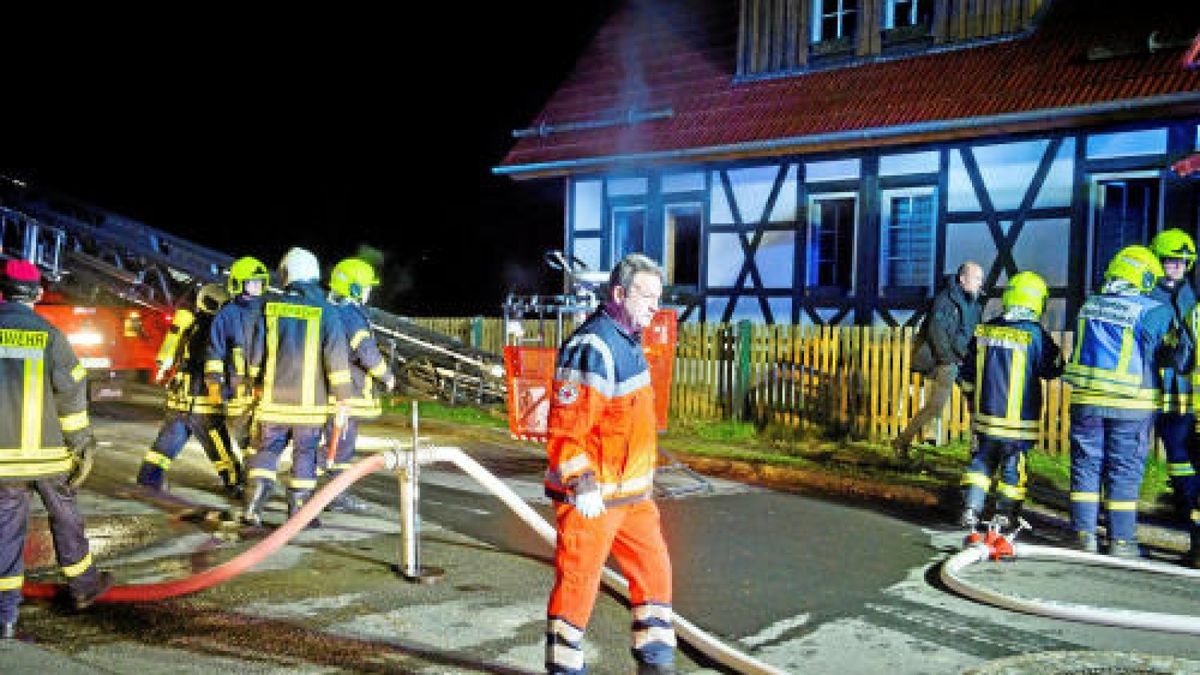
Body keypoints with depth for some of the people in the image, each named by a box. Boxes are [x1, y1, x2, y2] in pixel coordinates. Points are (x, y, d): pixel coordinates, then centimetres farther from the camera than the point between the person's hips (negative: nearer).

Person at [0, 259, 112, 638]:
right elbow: (71, 395, -5)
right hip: (47, 451, -1)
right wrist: (81, 442, 4)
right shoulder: (49, 335, -7)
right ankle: (83, 586, 32)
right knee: (65, 517, 17)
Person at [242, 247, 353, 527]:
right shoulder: (325, 311, -5)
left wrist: (257, 384, 22)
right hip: (310, 399, -2)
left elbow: (256, 350, 7)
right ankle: (298, 512, 10)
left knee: (268, 449, 12)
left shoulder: (270, 307, 2)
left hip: (274, 396, 2)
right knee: (306, 452, 7)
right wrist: (342, 399, -2)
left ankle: (254, 507, 5)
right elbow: (336, 356, -8)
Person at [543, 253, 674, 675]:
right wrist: (583, 486, -23)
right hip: (592, 496, -9)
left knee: (654, 570, 14)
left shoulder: (627, 340, 11)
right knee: (577, 583, 3)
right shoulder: (592, 347, -20)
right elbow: (565, 428, -23)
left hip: (631, 493, 10)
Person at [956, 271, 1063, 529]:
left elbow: (967, 373, 8)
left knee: (981, 461, 13)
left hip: (985, 414, 3)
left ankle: (970, 510, 8)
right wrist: (1055, 351, 18)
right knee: (1013, 467, 9)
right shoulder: (1035, 335, -12)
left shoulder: (983, 331, 1)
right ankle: (1004, 516, 15)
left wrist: (973, 399, 21)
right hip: (1018, 418, -3)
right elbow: (1052, 370, 1)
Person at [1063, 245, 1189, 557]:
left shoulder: (1089, 305, 6)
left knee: (1086, 464, 9)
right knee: (1124, 472, 5)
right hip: (1130, 403, -3)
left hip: (1086, 399, 4)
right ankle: (1120, 541, 10)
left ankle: (1084, 535, 13)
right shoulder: (1153, 311, -8)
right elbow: (1177, 355, -4)